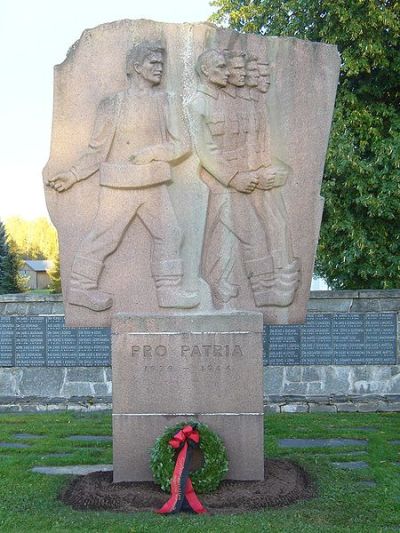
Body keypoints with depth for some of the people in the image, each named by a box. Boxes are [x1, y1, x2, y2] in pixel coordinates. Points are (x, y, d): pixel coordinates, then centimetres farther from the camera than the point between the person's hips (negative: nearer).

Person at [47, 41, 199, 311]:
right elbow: (98, 149, 3)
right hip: (120, 185, -4)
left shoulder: (164, 101, 6)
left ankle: (169, 290, 14)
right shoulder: (114, 104, -2)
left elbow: (181, 143, 3)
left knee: (169, 233, 4)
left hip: (154, 184, 5)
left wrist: (152, 152, -12)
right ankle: (82, 287, 11)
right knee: (104, 235, -2)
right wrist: (72, 175, 0)